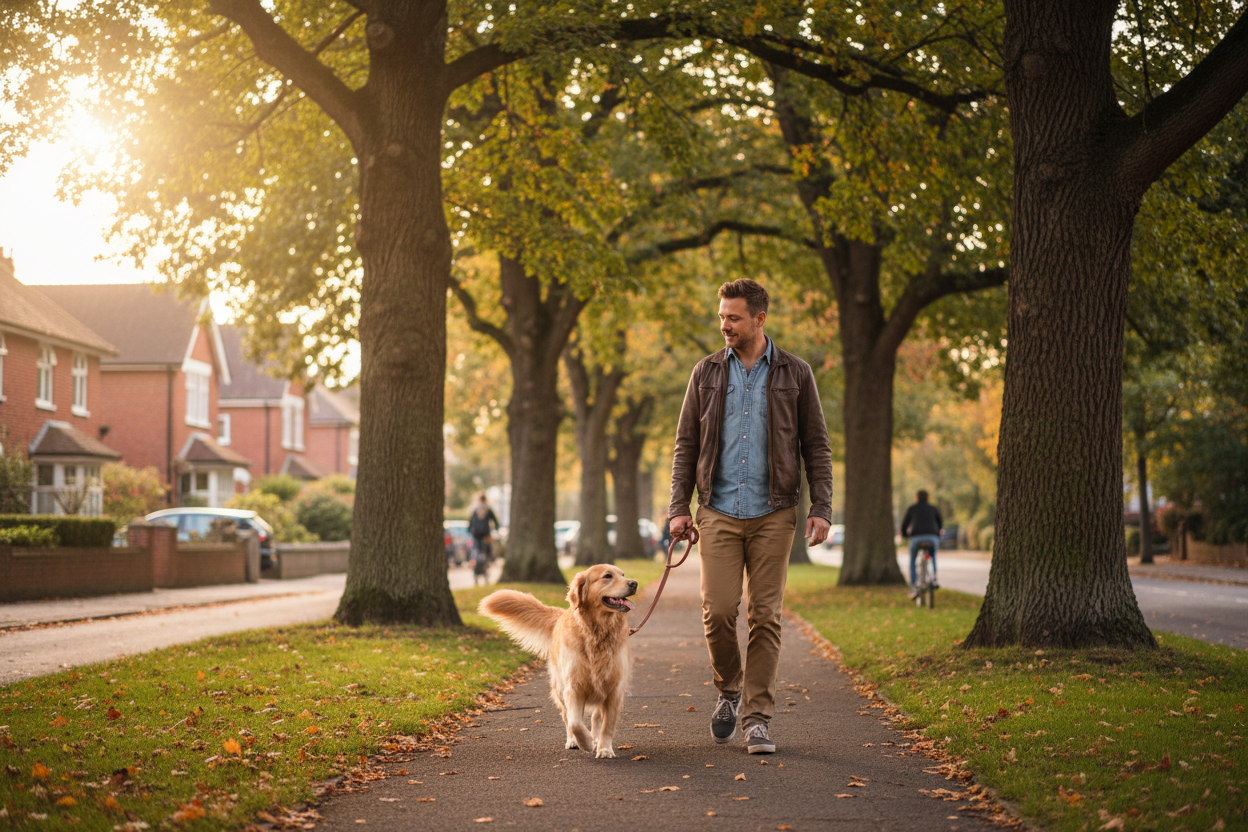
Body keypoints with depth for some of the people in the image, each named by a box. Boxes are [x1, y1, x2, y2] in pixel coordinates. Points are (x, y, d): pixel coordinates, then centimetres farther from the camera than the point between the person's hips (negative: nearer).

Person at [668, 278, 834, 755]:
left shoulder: (794, 374, 5)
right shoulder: (707, 373, 8)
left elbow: (816, 446, 6)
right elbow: (686, 444, 10)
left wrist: (821, 508, -3)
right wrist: (679, 507, 1)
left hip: (773, 514, -1)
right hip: (719, 513, 1)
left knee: (765, 617, -1)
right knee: (718, 611, -7)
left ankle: (757, 719, 6)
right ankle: (729, 689, 20)